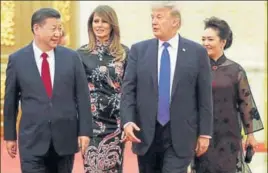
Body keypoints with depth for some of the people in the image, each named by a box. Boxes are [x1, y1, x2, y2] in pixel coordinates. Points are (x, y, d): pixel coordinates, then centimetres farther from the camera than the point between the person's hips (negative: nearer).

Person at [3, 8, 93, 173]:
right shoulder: (17, 59, 0)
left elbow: (82, 96, 2)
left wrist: (85, 131, -3)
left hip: (65, 137, 2)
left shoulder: (71, 57, 1)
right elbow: (11, 100, 5)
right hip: (32, 139, -1)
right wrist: (10, 135, 7)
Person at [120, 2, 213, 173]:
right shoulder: (139, 50, 6)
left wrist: (204, 133, -1)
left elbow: (205, 96, 2)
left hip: (180, 134, -2)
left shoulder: (197, 52, 1)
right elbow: (128, 89, 2)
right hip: (145, 133, 2)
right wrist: (127, 121, -13)